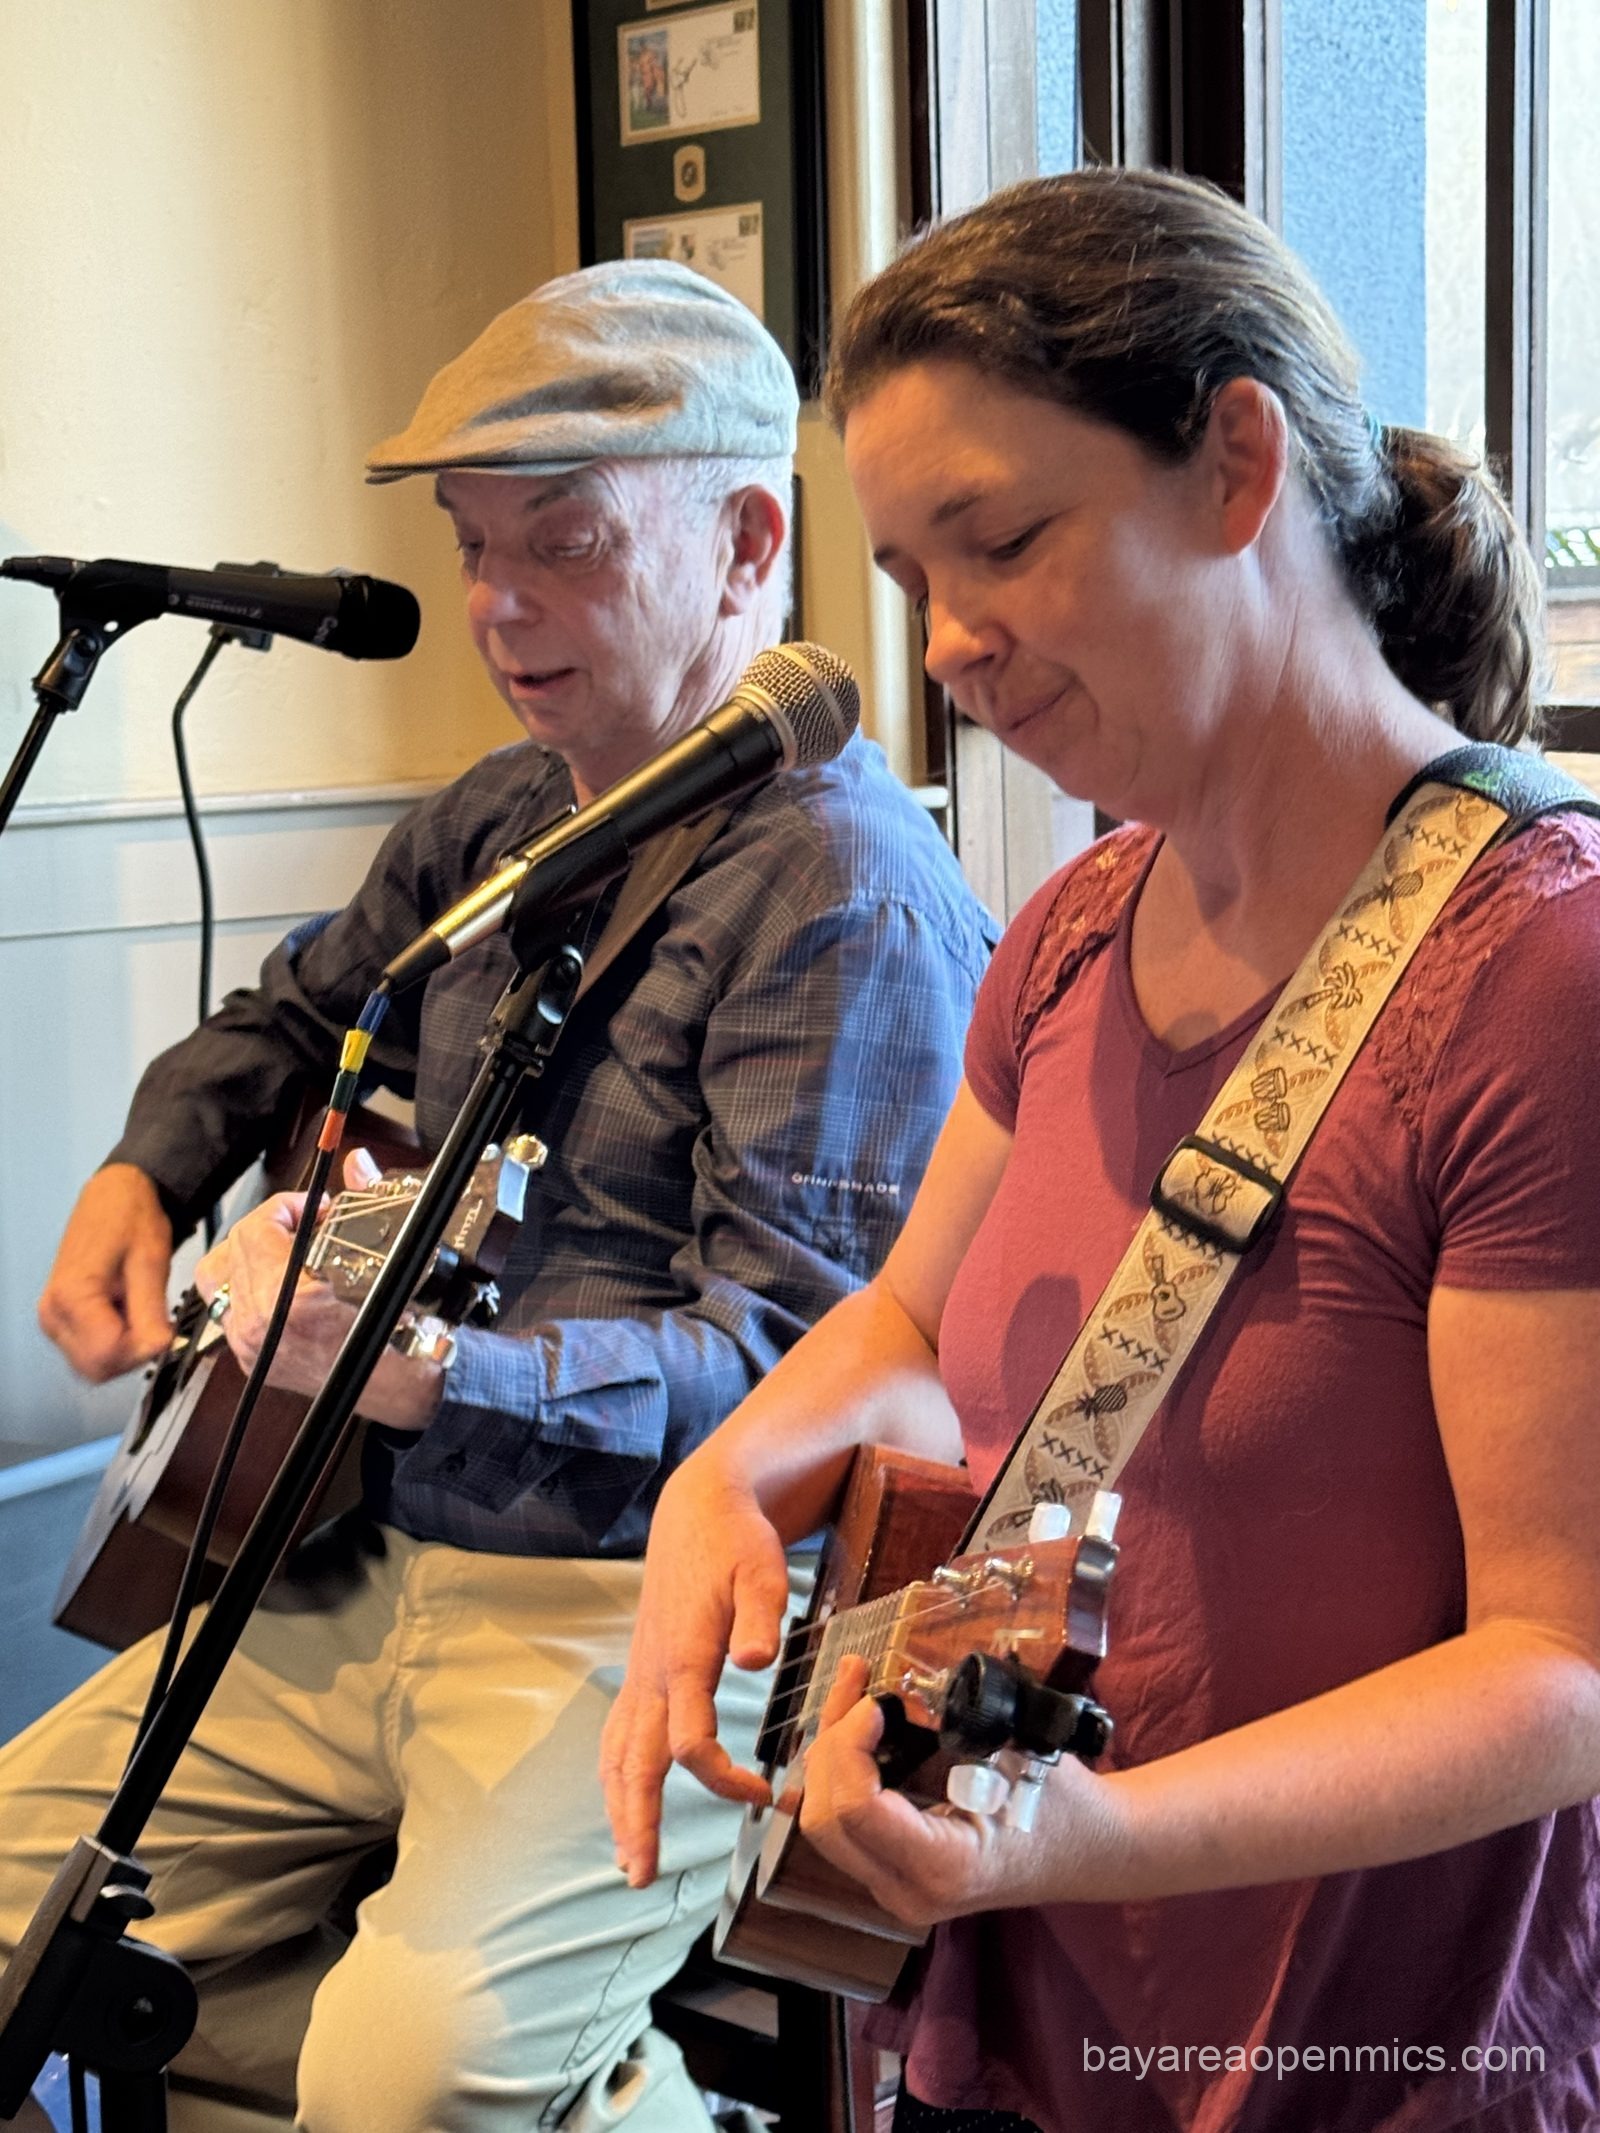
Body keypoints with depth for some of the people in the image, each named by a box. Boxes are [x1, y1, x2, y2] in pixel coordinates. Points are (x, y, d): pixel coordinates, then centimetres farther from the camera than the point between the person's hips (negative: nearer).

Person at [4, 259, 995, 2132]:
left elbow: (802, 1354, -22)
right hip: (375, 1563, 9)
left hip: (651, 1602, -9)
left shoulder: (850, 896, -16)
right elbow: (295, 1014, 30)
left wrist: (432, 1372, -34)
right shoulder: (496, 820, 12)